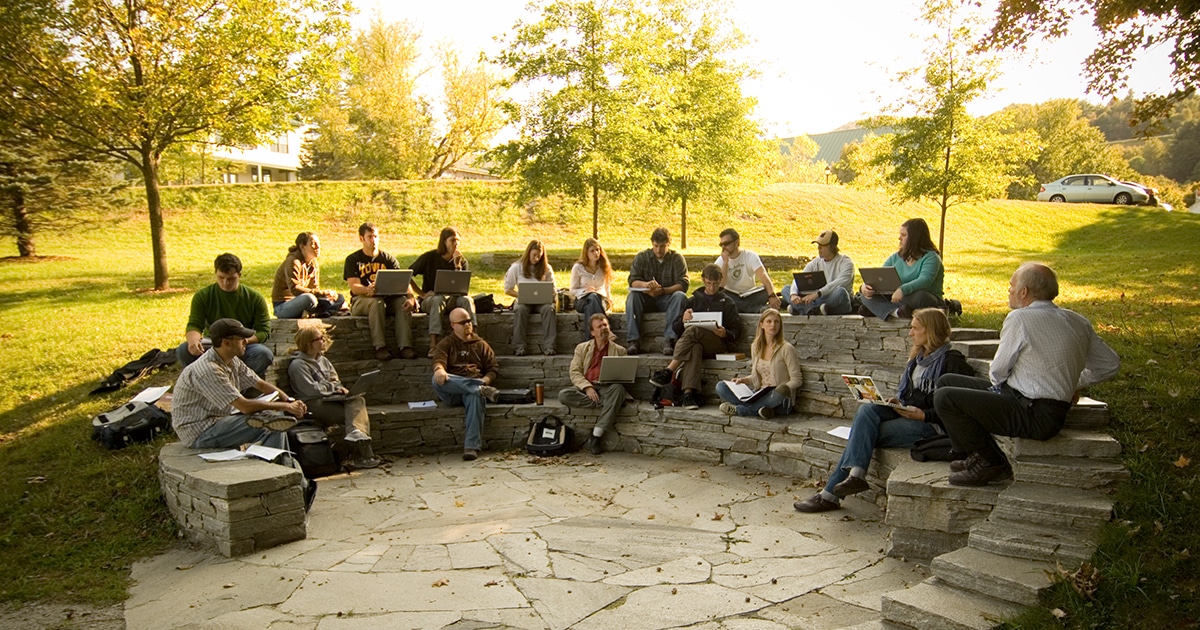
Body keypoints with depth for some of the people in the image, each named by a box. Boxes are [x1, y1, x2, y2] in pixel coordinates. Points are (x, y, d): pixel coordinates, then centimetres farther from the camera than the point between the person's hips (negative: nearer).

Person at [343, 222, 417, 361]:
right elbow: (354, 287, -9)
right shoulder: (353, 260, 5)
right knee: (377, 302, -36)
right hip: (360, 300, -3)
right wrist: (367, 290, -35)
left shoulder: (388, 258, 12)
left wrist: (411, 298, -23)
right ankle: (380, 347, -40)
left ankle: (404, 346, -35)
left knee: (403, 301, -28)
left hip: (387, 298, 3)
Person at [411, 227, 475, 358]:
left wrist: (457, 266, -17)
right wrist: (422, 294, -6)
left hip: (452, 299, 2)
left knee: (467, 300, -29)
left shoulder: (462, 260, 5)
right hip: (429, 299, -2)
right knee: (438, 299, -37)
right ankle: (433, 345, -47)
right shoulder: (430, 257, -2)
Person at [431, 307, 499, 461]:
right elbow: (438, 360, -3)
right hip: (451, 392, 0)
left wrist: (484, 380, -8)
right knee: (437, 380, -34)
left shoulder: (481, 344, 23)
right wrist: (439, 370, -29)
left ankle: (472, 446, -44)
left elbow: (494, 368, 15)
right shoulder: (445, 344, 18)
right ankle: (481, 389, -43)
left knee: (476, 397, -39)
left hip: (475, 385, 0)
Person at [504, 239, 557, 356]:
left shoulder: (546, 268, 9)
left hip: (542, 301, 1)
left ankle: (548, 347, -38)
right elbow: (507, 289, 5)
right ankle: (519, 347, -37)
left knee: (549, 309, -33)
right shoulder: (516, 267, 5)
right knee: (520, 309, -36)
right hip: (523, 301, -1)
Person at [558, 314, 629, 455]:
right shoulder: (582, 348, 17)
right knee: (563, 395, -30)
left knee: (618, 389, -37)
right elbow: (574, 372, 5)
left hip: (608, 388, 0)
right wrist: (587, 387, -14)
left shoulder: (619, 351, 17)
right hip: (586, 388, 0)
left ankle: (596, 435, -33)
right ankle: (606, 404, -22)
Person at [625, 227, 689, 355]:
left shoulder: (677, 258, 1)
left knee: (680, 296, -32)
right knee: (632, 296, -29)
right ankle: (634, 341, -35)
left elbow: (683, 284, -11)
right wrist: (646, 285, -30)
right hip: (646, 299, 1)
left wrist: (663, 290, -29)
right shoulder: (641, 257, 5)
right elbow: (632, 281, -6)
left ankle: (669, 340, -39)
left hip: (667, 299, -1)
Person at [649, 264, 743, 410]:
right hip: (694, 342, 2)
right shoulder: (693, 300, 25)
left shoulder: (727, 303, 20)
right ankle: (689, 393, -54)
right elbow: (675, 329, 18)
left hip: (718, 345, -1)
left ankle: (668, 371, -37)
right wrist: (683, 320, -6)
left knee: (692, 330, -33)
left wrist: (725, 334, -12)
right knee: (694, 349, -38)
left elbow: (736, 333, 11)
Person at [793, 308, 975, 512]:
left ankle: (831, 493, -21)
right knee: (866, 409, -22)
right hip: (905, 414, 8)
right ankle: (856, 474, -33)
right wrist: (897, 402, 7)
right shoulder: (917, 358, 21)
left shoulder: (952, 361, -5)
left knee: (863, 433, -22)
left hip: (930, 425, -8)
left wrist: (923, 415, -20)